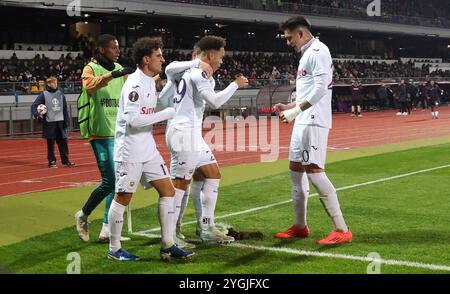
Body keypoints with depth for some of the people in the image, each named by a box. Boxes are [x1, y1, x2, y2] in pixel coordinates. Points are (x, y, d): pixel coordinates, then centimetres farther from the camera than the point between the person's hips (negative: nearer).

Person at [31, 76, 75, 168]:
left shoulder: (60, 94, 9)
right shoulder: (44, 95, -3)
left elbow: (65, 108, 11)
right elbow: (34, 106, -4)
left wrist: (66, 120, 5)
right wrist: (37, 115, -22)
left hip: (60, 121, 4)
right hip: (49, 122, -3)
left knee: (63, 142, 5)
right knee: (50, 143, 1)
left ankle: (65, 161, 12)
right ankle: (51, 162, 8)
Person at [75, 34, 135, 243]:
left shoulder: (119, 70, 14)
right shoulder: (90, 69, -5)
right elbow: (90, 85, -26)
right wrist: (112, 75, -39)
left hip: (119, 132, 7)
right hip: (101, 133, -7)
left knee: (117, 181, 6)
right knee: (110, 181, -9)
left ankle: (107, 230, 13)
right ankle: (83, 215, 14)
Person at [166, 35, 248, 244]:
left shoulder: (193, 71, 17)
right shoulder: (199, 72, -14)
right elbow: (215, 101, -21)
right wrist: (236, 84, -10)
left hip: (192, 133, 11)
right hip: (184, 133, -11)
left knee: (213, 175, 13)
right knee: (180, 185, -7)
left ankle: (207, 228, 16)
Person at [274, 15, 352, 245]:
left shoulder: (318, 51, -11)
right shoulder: (307, 54, 20)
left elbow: (320, 89, -20)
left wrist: (295, 111, -21)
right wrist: (289, 107, 15)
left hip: (314, 122, -10)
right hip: (303, 122, 10)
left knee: (314, 171, -14)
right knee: (295, 169, 12)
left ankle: (341, 230, -11)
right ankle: (300, 226, 21)